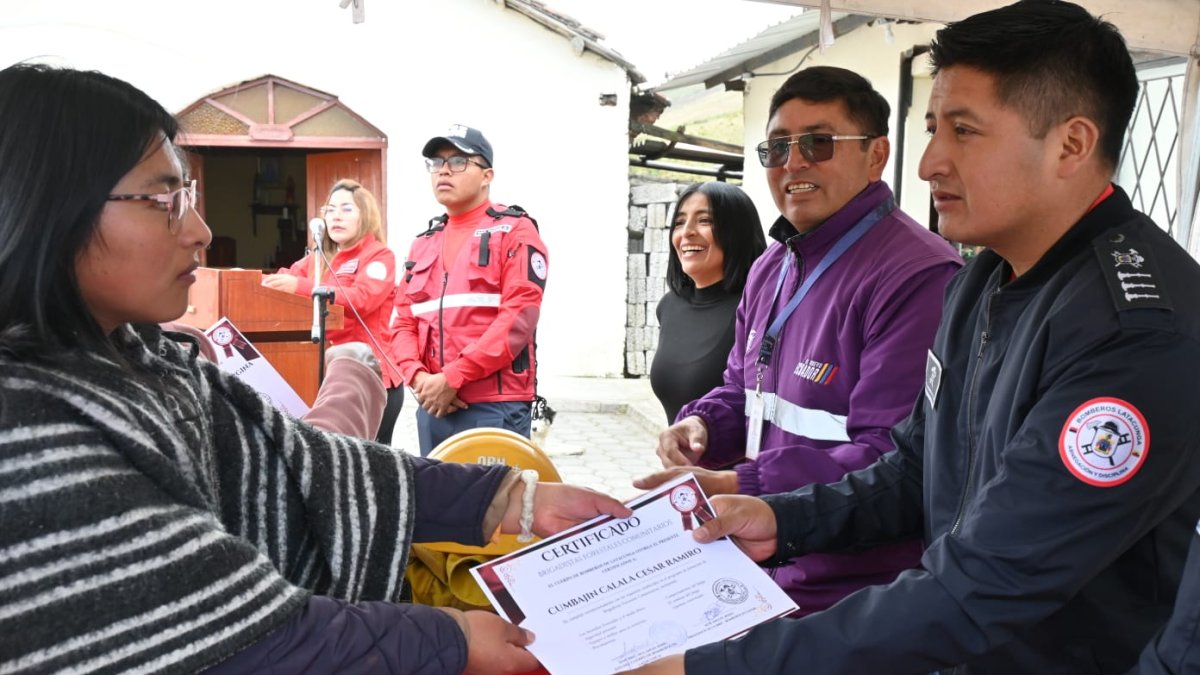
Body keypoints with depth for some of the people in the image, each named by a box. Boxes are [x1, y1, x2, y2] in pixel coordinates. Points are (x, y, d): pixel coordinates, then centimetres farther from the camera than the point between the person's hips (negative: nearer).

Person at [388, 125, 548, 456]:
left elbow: (518, 318, -12)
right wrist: (418, 377, -6)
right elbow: (404, 322, 15)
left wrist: (453, 377, -15)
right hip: (434, 404, 6)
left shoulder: (514, 231, 0)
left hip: (495, 406, -6)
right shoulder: (424, 243, 18)